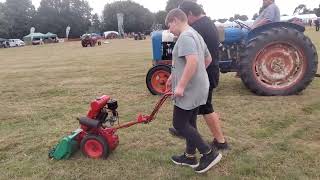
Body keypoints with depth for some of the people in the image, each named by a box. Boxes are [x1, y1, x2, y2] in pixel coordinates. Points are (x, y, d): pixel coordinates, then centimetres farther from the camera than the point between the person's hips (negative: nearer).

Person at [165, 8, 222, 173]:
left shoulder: (185, 36, -16)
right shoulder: (195, 35, 17)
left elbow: (192, 61, -29)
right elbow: (208, 59, 24)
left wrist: (181, 86, -25)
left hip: (189, 90, -10)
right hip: (197, 88, 10)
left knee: (179, 124, -1)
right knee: (189, 122, 17)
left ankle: (209, 153, 5)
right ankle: (190, 156, 28)